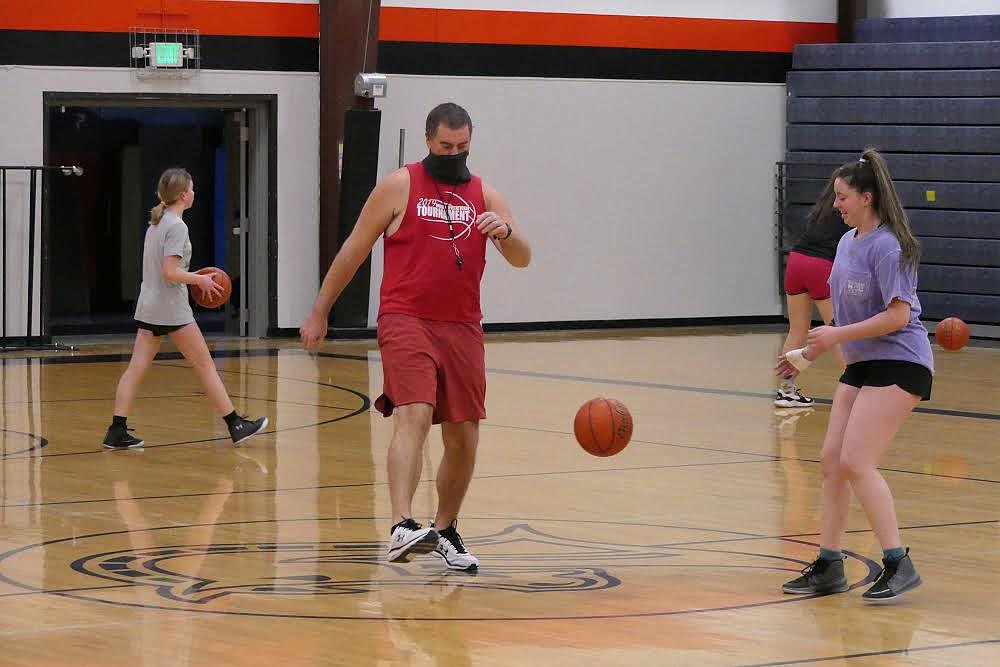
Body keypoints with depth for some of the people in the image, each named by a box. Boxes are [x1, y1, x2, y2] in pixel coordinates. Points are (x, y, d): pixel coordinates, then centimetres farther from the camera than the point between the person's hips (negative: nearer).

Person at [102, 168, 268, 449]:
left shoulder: (155, 223, 13)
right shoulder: (177, 226, -13)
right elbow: (170, 272, -21)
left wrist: (192, 277, 14)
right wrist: (199, 280, -8)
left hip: (148, 307, 8)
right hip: (172, 309, -8)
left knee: (136, 368, 2)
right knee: (205, 365, 1)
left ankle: (117, 431, -5)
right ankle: (235, 425, 6)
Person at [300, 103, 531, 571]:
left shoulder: (485, 196, 11)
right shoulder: (399, 186, 1)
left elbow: (522, 259, 5)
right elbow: (354, 251, 5)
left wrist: (506, 232, -18)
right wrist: (319, 313, 6)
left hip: (463, 329, 5)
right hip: (407, 321, -5)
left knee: (464, 439, 9)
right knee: (414, 416, -25)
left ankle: (445, 529, 29)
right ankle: (402, 528, -37)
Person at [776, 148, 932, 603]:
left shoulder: (887, 247, -17)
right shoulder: (848, 242, 10)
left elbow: (896, 316, -21)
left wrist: (836, 335, -18)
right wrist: (811, 352, 17)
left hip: (898, 364, -9)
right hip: (861, 365, 9)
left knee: (856, 463, -16)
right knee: (832, 461, 5)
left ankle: (898, 565, -10)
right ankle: (829, 567, 13)